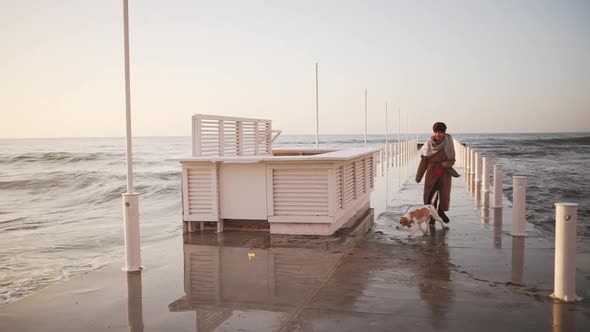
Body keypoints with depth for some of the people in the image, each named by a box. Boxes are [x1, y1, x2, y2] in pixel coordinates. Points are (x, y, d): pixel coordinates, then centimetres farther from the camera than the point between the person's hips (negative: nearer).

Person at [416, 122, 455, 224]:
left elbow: (452, 159, 2)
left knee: (444, 194, 9)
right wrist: (419, 176, 0)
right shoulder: (429, 143, -4)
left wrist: (447, 163, -21)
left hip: (444, 173, 1)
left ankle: (441, 211, 35)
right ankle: (432, 215, 10)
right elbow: (424, 160, 0)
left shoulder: (448, 143, -5)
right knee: (430, 195, -5)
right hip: (432, 173, 0)